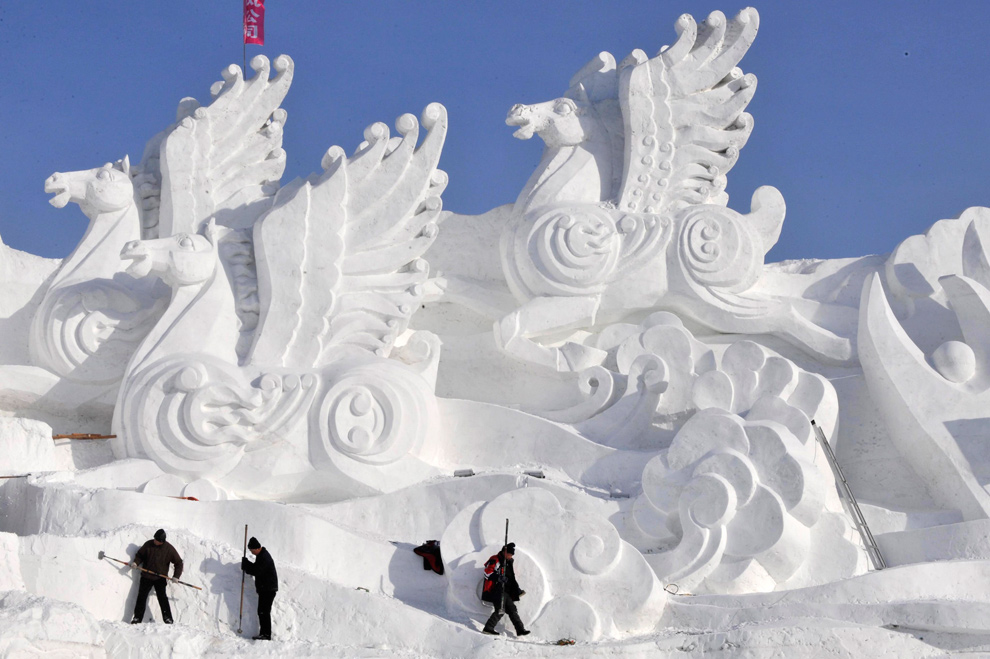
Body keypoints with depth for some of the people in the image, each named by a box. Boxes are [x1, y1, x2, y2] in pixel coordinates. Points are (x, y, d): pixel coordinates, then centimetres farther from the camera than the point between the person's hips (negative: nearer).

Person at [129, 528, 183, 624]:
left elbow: (179, 562, -1)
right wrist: (136, 562, -8)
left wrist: (176, 576, -11)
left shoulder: (169, 549, -8)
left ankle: (167, 618, -4)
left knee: (162, 597, -10)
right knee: (141, 597, 2)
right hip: (146, 576, 2)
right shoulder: (148, 545, -4)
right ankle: (137, 617, 10)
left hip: (160, 578, -2)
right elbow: (140, 555, 12)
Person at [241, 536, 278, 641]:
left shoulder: (264, 557, -18)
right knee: (262, 611, 11)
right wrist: (247, 565, 1)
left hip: (268, 589, -10)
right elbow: (256, 569, 18)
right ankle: (264, 633, 15)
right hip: (264, 589, 10)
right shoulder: (261, 555, 15)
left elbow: (256, 571, -21)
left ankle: (266, 634, -8)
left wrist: (245, 564, -8)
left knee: (264, 612, -10)